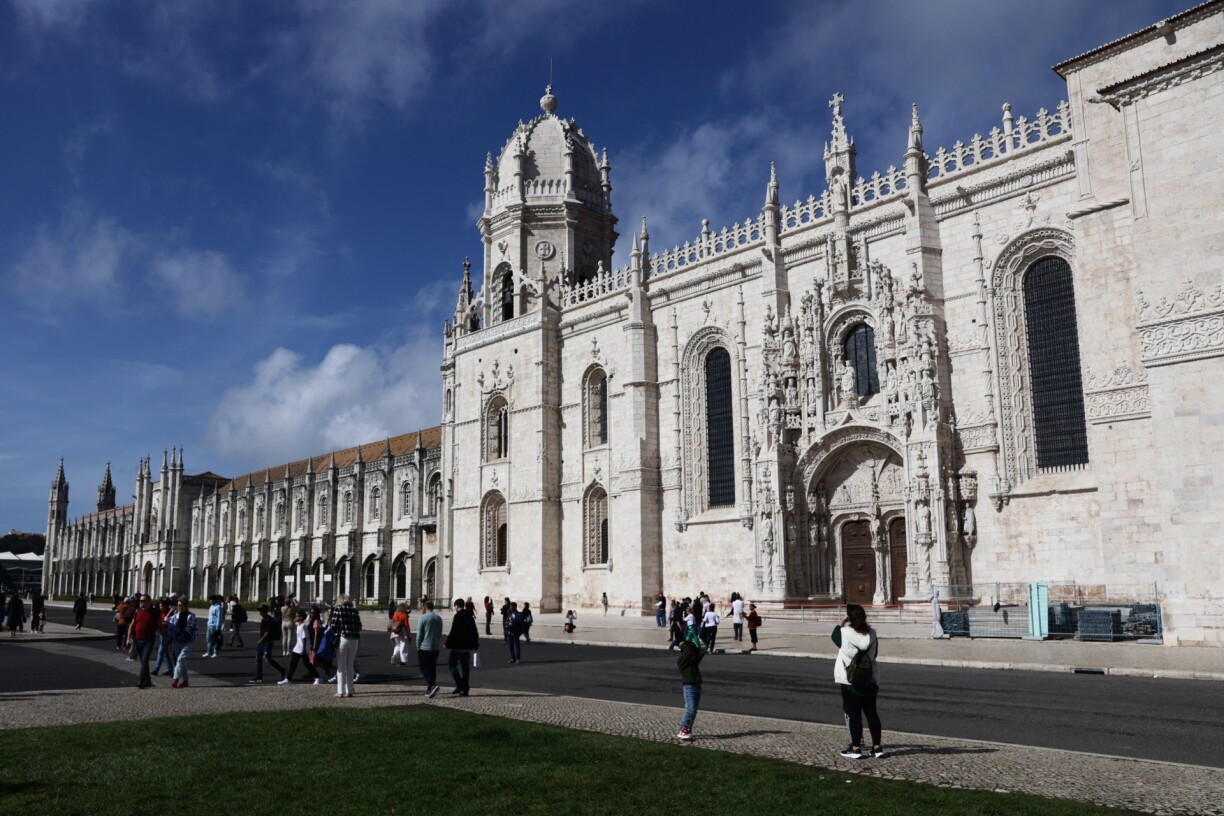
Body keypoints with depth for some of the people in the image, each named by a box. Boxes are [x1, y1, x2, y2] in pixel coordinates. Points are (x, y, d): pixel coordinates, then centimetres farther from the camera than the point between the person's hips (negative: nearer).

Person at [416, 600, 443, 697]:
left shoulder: (423, 618, -11)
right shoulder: (438, 618, 8)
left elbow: (419, 634, -10)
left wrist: (418, 647, 1)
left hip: (424, 648, -6)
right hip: (436, 648, 6)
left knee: (424, 668, -1)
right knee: (432, 668, 12)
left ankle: (432, 685, -19)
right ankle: (429, 689, 14)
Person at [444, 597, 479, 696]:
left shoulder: (457, 617, -13)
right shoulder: (470, 617, 10)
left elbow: (453, 632, -18)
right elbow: (474, 632, 14)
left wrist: (447, 643, -10)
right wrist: (475, 645, 20)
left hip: (458, 646, -7)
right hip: (468, 646, 7)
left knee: (452, 665, 4)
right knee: (465, 668, 10)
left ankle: (460, 686, -7)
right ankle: (465, 689, 11)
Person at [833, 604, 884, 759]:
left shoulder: (845, 633, -14)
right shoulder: (871, 634, -1)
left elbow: (834, 636, 8)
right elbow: (874, 654, 9)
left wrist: (841, 623, 11)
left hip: (850, 681, -4)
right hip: (870, 680, 4)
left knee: (853, 714, 2)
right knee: (871, 713, 10)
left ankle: (856, 748, 5)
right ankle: (877, 747, 13)